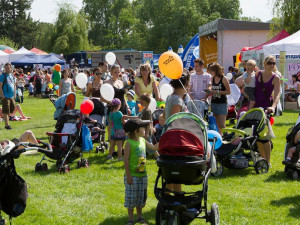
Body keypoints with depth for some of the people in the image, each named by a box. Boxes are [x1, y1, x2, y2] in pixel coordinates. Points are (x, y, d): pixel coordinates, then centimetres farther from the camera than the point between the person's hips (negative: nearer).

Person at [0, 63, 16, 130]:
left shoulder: (12, 75, 12)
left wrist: (14, 94, 14)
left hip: (12, 96, 7)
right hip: (6, 96, -7)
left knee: (12, 108, 11)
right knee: (6, 111, -4)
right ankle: (7, 125, -2)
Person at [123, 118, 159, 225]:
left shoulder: (143, 141, 6)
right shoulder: (129, 143, -14)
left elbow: (154, 147, 18)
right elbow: (126, 160, -14)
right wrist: (128, 175, -17)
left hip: (142, 175, 7)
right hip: (132, 176, -6)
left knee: (141, 197, 14)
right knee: (131, 197, 1)